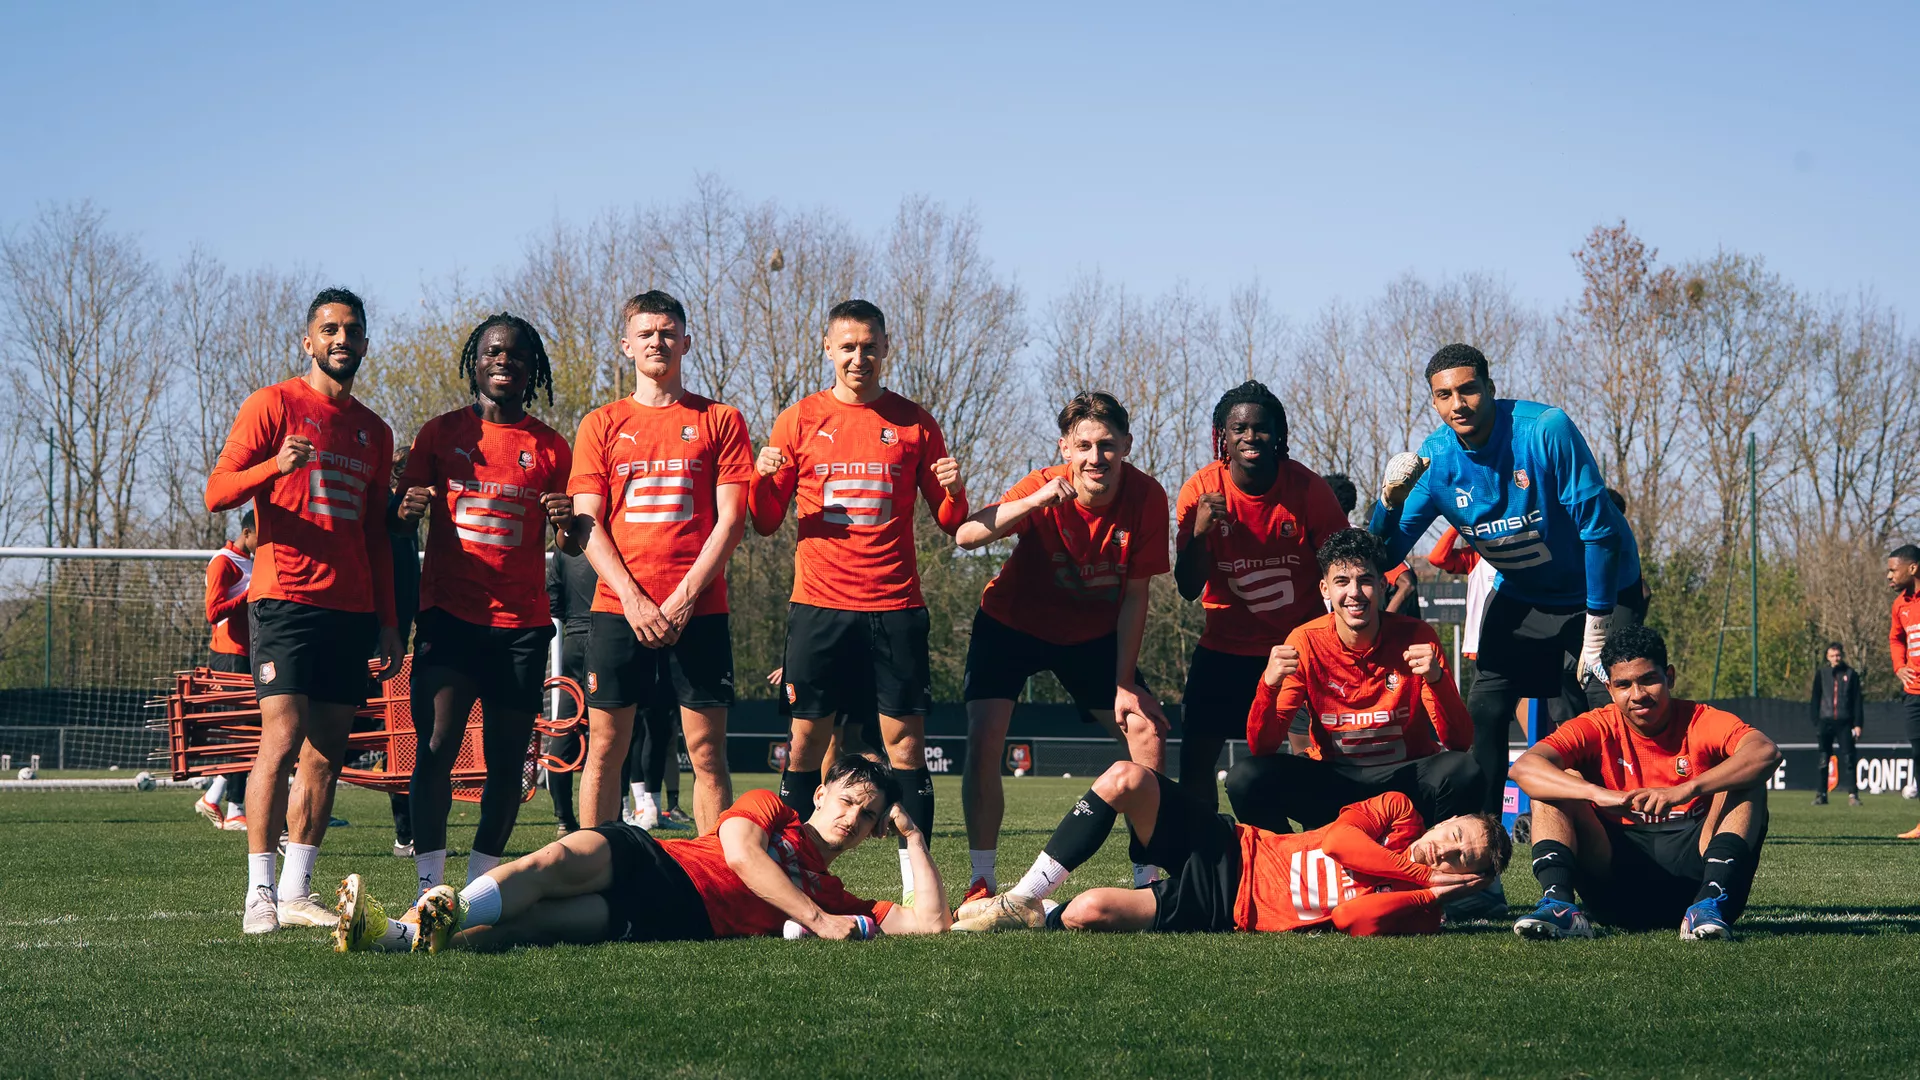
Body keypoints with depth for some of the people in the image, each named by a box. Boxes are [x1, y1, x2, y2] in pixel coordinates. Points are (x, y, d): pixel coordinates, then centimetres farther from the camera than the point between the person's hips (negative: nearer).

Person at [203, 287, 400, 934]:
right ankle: (259, 893, -12)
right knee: (283, 739, -14)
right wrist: (275, 466, -24)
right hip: (286, 600, -6)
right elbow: (217, 493, -5)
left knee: (327, 752, 4)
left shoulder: (374, 432, 19)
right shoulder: (275, 405, 2)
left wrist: (388, 623, 16)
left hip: (351, 609, 6)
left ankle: (296, 891, 9)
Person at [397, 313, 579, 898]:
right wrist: (407, 509, -13)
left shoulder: (551, 448, 10)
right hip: (449, 614, -2)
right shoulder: (441, 432, 8)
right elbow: (399, 521, 11)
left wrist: (569, 523, -10)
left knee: (507, 760, 1)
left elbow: (569, 545, 14)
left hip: (522, 622, 2)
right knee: (435, 747, -13)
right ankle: (430, 887, -14)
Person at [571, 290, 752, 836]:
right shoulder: (602, 425, 10)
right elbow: (587, 524, 4)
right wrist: (633, 599, -9)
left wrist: (683, 598, -9)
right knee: (604, 748, 1)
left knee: (707, 752, -1)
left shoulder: (720, 420, 7)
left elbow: (732, 520, 1)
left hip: (698, 611, -1)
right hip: (618, 608, 1)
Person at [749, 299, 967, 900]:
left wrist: (952, 490, -12)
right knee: (808, 737, -1)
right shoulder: (800, 420, 6)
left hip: (895, 607, 0)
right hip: (820, 606, 0)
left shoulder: (913, 423, 7)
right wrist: (764, 481, -13)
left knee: (905, 737, -2)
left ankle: (917, 884, 0)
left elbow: (949, 523, 10)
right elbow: (765, 522, 7)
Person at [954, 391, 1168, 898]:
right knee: (984, 738, -17)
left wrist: (1124, 684, -15)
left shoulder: (1146, 497, -20)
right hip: (1012, 624, -2)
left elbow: (1134, 597, -13)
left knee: (1147, 731, -8)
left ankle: (1147, 879, 5)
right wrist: (1036, 502, -54)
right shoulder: (1044, 489, -27)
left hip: (1094, 633, 2)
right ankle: (982, 883, -5)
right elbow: (965, 536, -41)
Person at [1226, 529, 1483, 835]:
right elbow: (1262, 747, -10)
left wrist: (1437, 679, -31)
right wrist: (1268, 686, -30)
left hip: (1406, 778, 0)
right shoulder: (1305, 643, -7)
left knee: (1465, 773, -32)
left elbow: (1460, 742, -13)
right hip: (1332, 782, 1)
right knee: (1245, 778, -25)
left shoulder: (1417, 637, -9)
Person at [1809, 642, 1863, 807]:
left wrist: (1857, 724, 0)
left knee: (1848, 759, -5)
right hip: (1825, 722, 1)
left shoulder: (1851, 674, 7)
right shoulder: (1821, 673, 10)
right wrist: (1816, 722, 3)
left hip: (1845, 723, -1)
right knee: (1823, 760, 2)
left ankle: (1852, 794, -5)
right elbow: (1815, 699, 11)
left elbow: (1857, 701, 7)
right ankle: (1820, 794, 6)